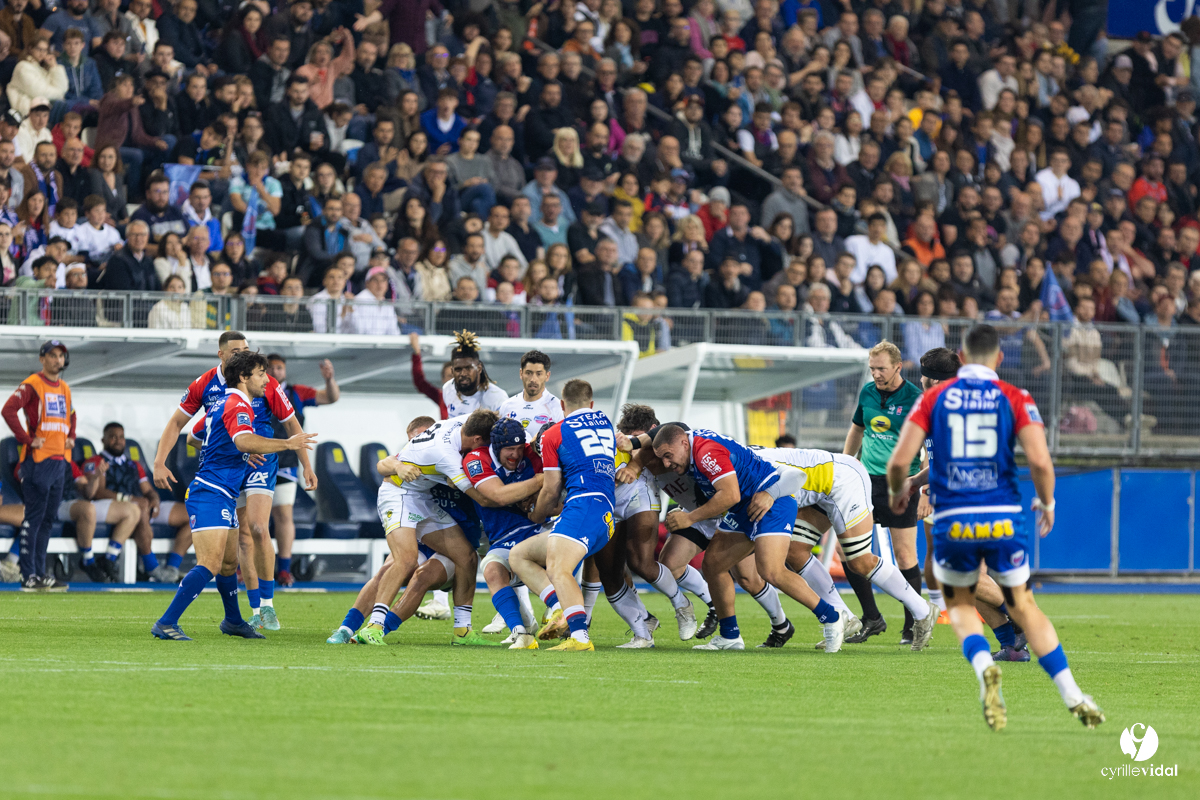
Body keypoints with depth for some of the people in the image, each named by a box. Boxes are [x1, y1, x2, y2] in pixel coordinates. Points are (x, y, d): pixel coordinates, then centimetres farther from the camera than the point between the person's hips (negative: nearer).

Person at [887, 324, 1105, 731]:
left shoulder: (934, 397, 4)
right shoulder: (1015, 399, 1)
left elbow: (899, 461, -3)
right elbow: (1040, 461, -10)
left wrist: (897, 492, 19)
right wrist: (1047, 503, 9)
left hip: (952, 523, 0)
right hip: (1004, 520, 0)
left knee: (960, 606, 20)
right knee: (1024, 608, 15)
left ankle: (984, 667, -11)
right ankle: (1073, 696, 8)